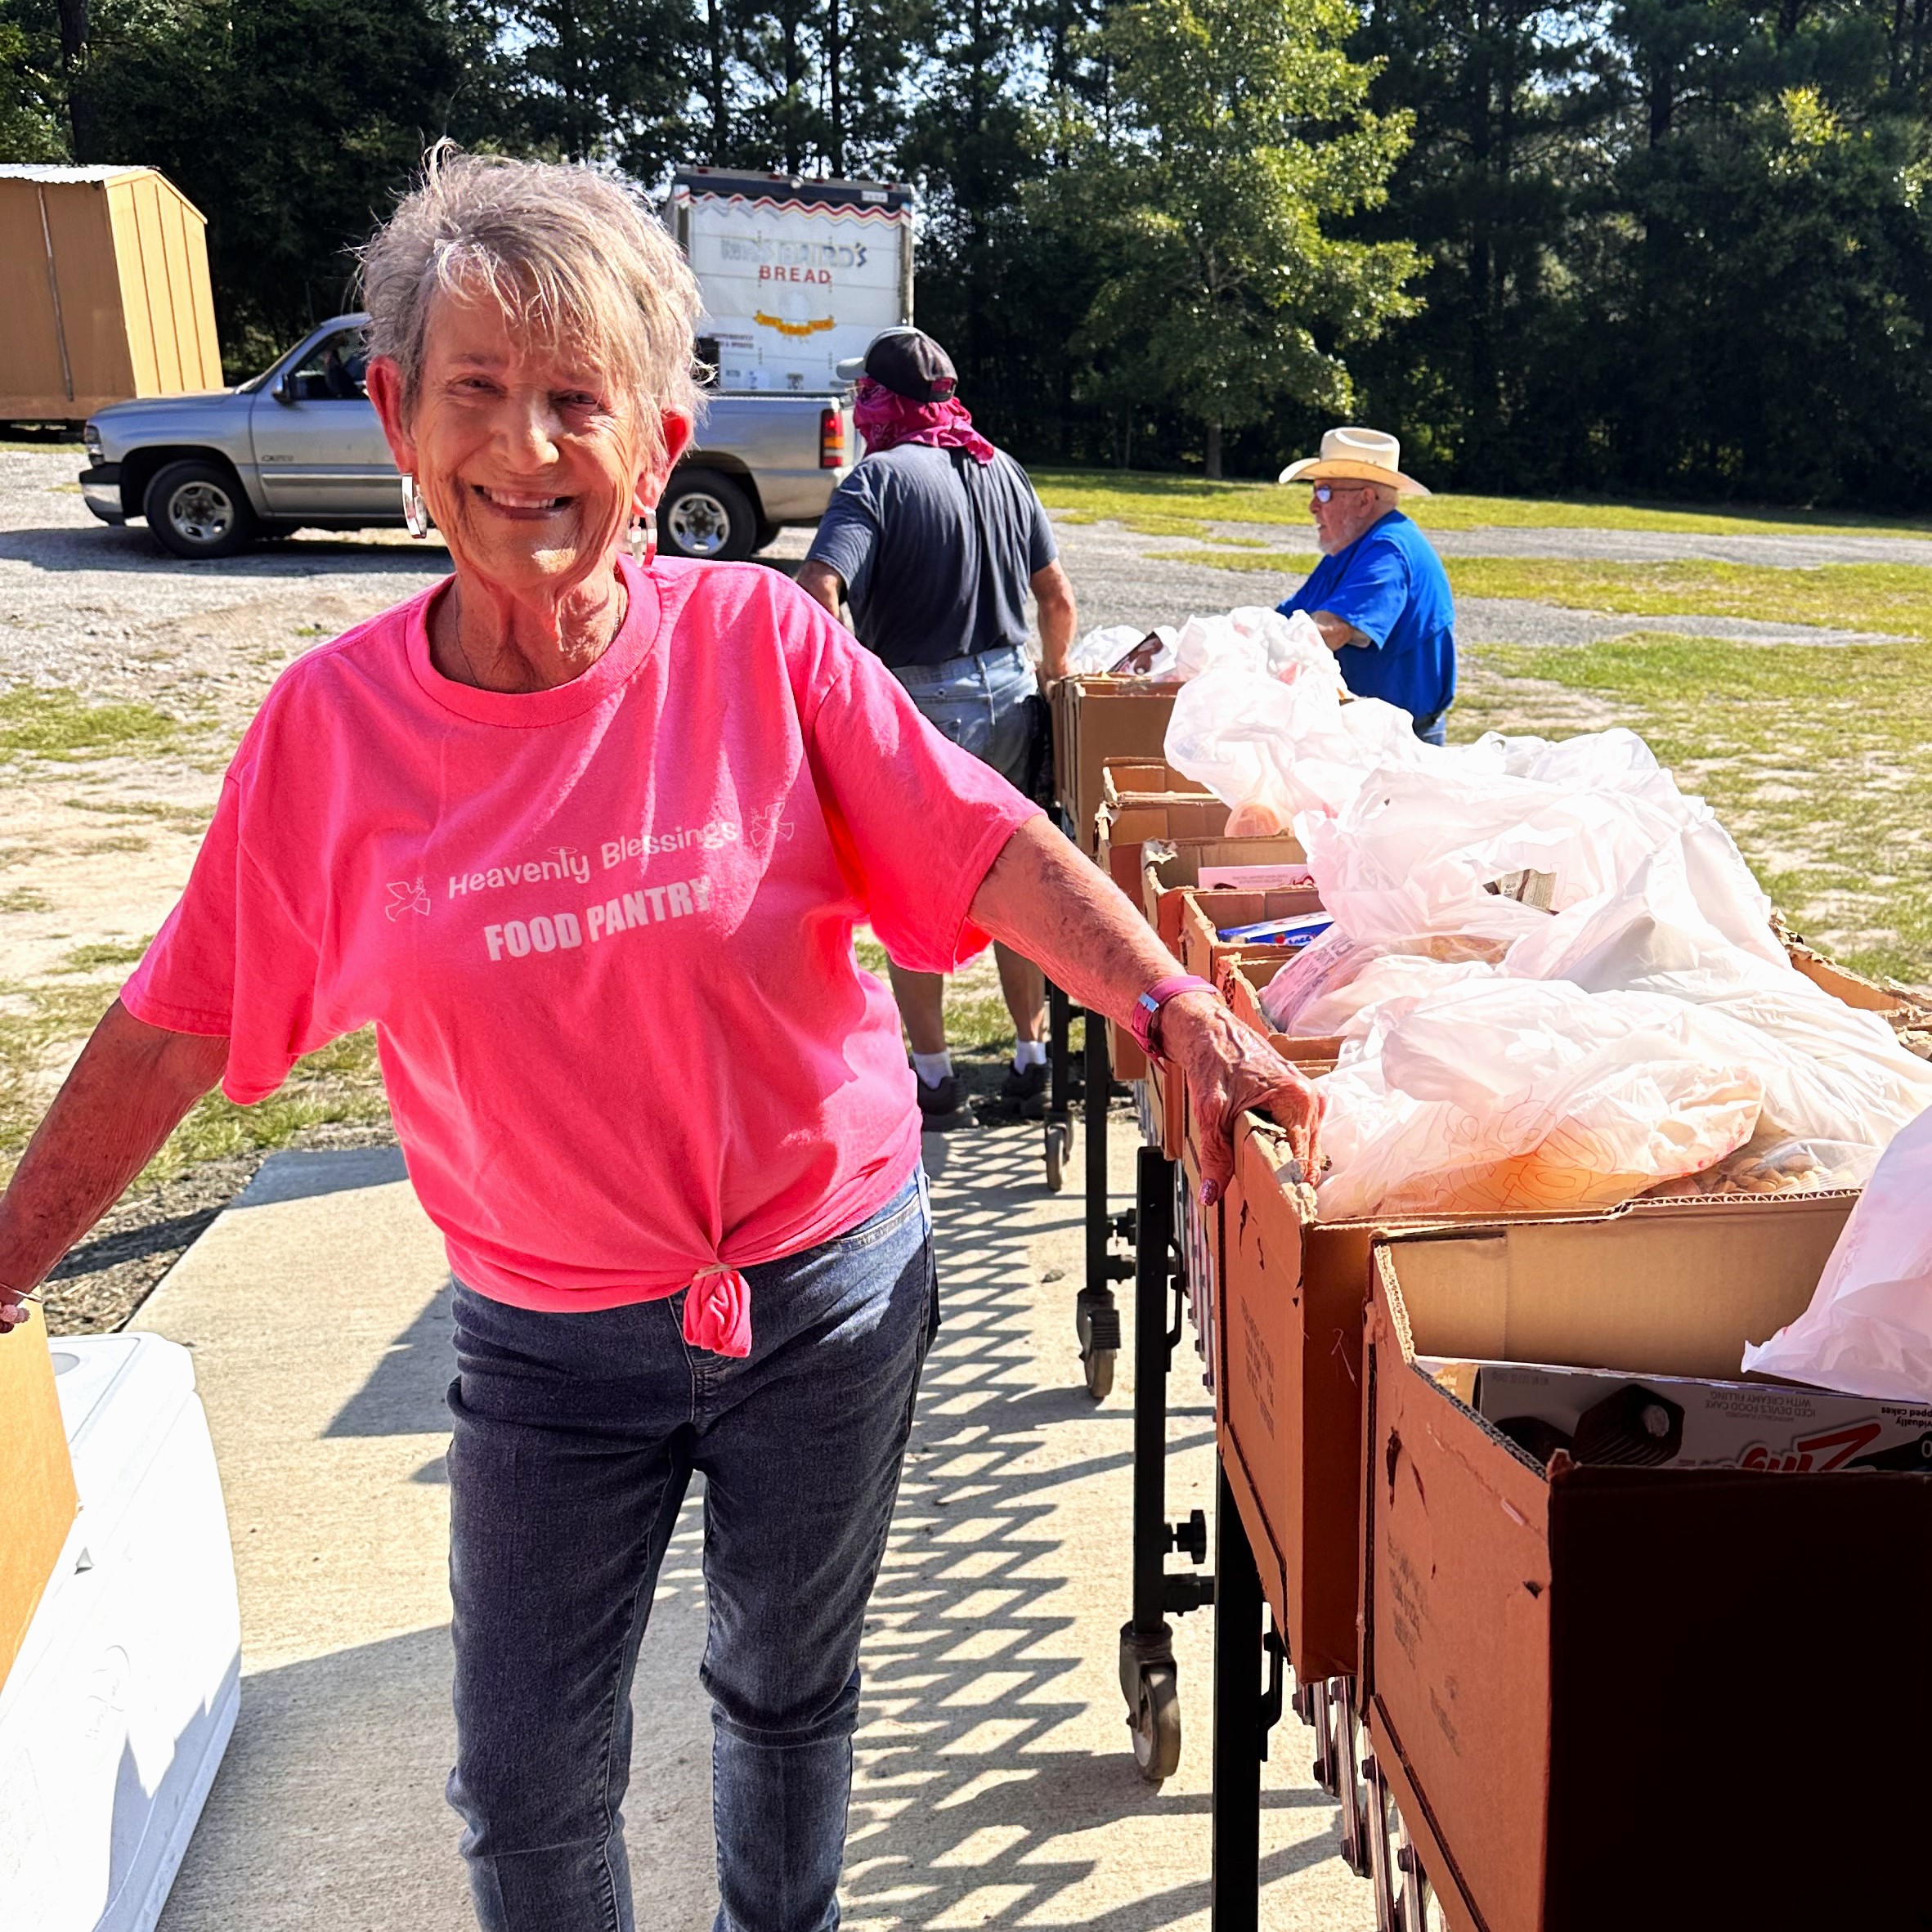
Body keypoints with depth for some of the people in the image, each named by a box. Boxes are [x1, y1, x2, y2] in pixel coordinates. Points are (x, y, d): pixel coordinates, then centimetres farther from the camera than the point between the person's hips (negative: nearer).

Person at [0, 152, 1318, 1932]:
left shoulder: (759, 640, -13)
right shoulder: (332, 723, -9)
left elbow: (988, 843, -14)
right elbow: (175, 1032, -1)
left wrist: (1178, 1007, -27)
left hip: (828, 1287, 0)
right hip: (547, 1341, 1)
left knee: (788, 1698, 22)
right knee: (526, 1784, 14)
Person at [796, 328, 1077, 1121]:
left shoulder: (879, 477, -11)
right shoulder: (1000, 468, 7)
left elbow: (817, 591, -26)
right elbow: (1058, 596, 11)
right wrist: (1051, 675, 26)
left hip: (919, 705, -5)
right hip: (1008, 695, 6)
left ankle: (932, 1075, 15)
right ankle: (1032, 1058, 23)